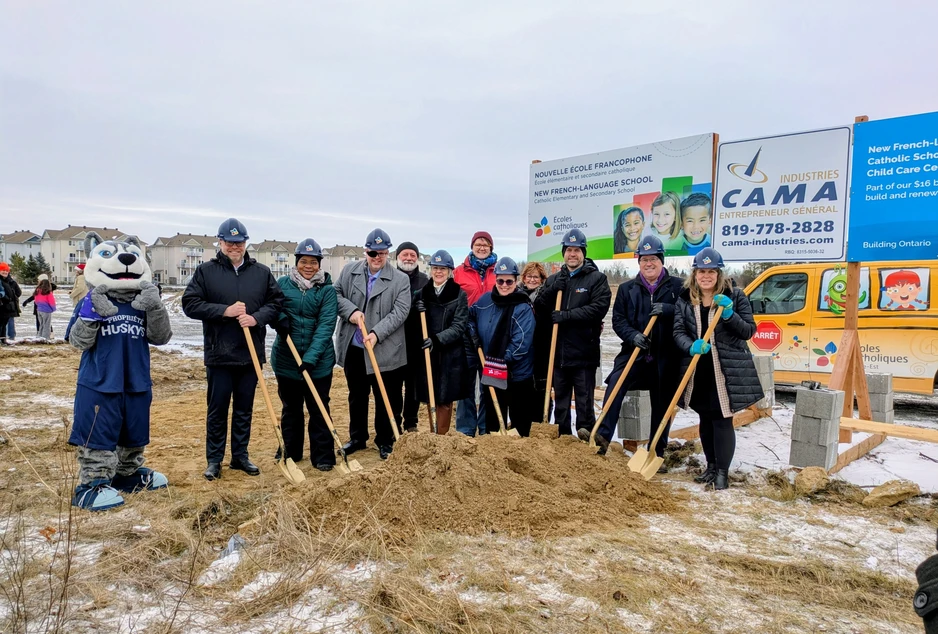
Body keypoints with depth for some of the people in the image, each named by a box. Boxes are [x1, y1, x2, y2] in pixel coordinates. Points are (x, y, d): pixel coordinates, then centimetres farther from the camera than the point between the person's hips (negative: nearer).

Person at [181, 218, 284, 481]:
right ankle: (214, 459, 19)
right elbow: (190, 304, -5)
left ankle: (240, 456, 25)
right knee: (217, 408, 6)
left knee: (244, 408, 12)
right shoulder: (206, 271, 0)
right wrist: (225, 311, -17)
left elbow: (276, 301, 5)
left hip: (251, 353, 2)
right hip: (219, 354, -2)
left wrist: (257, 318, -12)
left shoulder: (261, 272, 6)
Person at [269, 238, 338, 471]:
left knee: (319, 410, 4)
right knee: (290, 408, 16)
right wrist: (279, 319, -14)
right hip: (286, 359, 3)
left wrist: (310, 358, -23)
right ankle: (290, 452, 31)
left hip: (318, 362, -3)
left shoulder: (327, 290, -7)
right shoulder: (283, 283, 1)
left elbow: (325, 327, -14)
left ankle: (323, 457, 14)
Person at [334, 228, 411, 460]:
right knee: (356, 396, 17)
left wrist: (377, 333, -21)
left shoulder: (400, 280, -5)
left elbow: (400, 311, -12)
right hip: (353, 348, 3)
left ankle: (385, 442, 21)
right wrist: (350, 310, -12)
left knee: (386, 398, 5)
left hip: (385, 350, -3)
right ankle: (357, 437, 33)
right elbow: (336, 294, 7)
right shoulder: (349, 271, 5)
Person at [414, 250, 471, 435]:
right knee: (431, 397, 5)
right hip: (427, 354, 3)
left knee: (445, 399, 2)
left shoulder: (459, 294, -2)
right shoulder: (421, 293, 9)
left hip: (450, 355, -3)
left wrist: (437, 339, -23)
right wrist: (417, 313, -8)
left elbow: (459, 326, -9)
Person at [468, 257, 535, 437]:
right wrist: (473, 335, 6)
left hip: (517, 374, -5)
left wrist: (504, 360, -20)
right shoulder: (486, 300, 1)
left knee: (519, 422, 7)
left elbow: (521, 342, -22)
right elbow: (470, 315, 20)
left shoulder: (523, 308, -16)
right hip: (491, 372, 5)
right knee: (493, 417, 18)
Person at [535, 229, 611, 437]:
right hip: (558, 352, 5)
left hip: (584, 352, -4)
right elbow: (539, 306, 6)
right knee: (560, 401, 14)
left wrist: (567, 315, -18)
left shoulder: (597, 278, -1)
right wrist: (553, 290, -11)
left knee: (584, 401, 2)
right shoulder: (553, 279, 14)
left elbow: (599, 307, -14)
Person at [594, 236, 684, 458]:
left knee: (662, 405, 8)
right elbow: (618, 320, 3)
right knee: (615, 383, -25)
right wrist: (632, 335, -16)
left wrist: (667, 310, -21)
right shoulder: (626, 288, 9)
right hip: (634, 353, 1)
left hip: (665, 357, 0)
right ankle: (603, 435, -27)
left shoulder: (677, 286, 4)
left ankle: (656, 453, 22)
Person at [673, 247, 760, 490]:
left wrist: (729, 314, -19)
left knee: (722, 420, -4)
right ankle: (711, 466, 29)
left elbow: (749, 331, -2)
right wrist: (691, 346, -23)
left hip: (726, 370, -3)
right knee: (705, 419, 14)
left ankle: (723, 471, 7)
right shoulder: (684, 300, 5)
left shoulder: (735, 296, 0)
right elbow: (678, 332, -2)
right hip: (697, 371, 3)